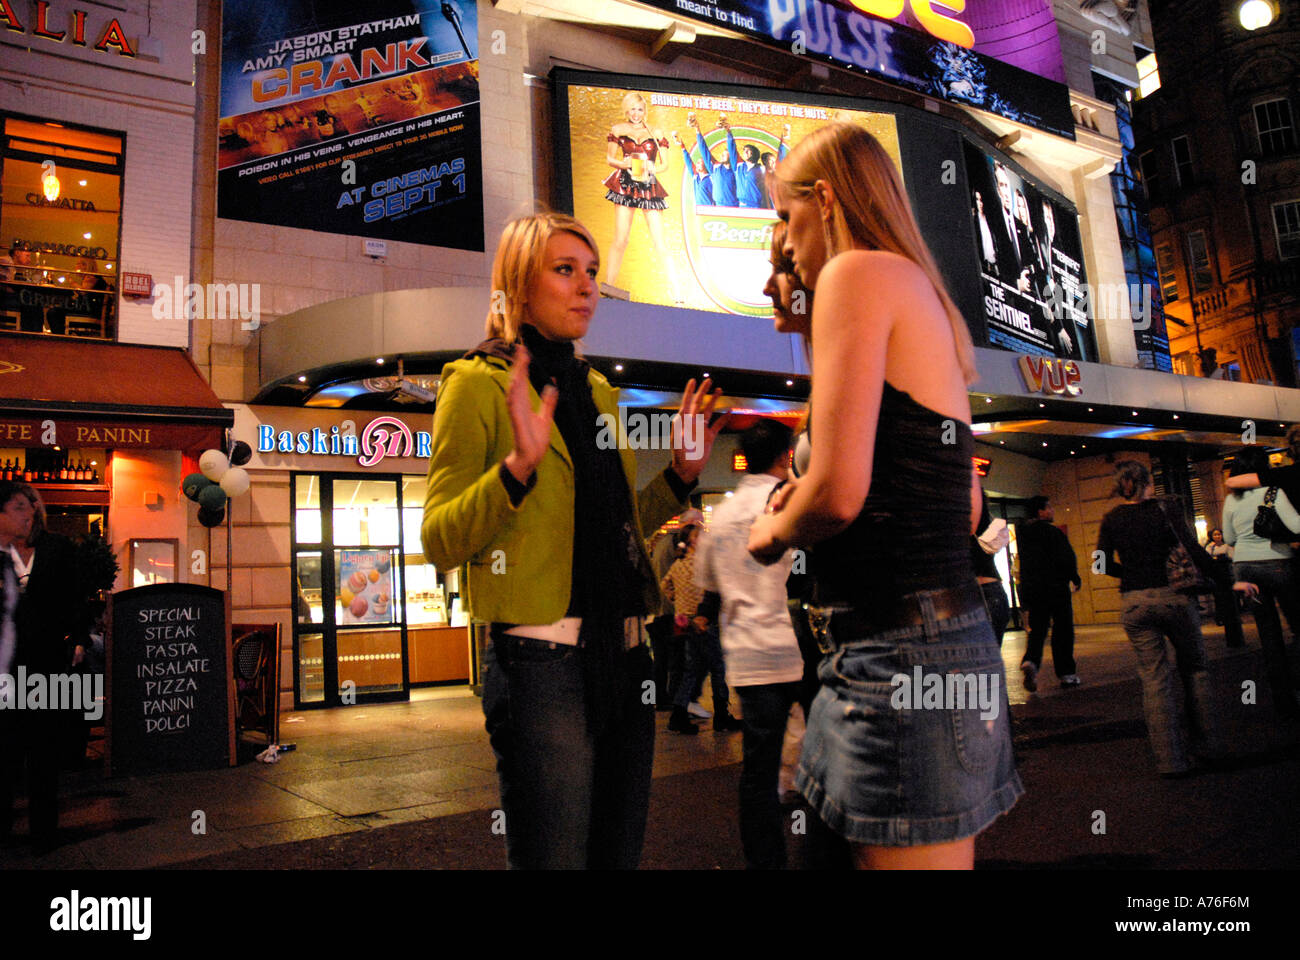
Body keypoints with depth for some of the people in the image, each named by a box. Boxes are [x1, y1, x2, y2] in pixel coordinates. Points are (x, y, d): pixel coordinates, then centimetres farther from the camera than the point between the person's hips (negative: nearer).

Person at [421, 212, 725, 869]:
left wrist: (680, 474, 8)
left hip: (623, 659, 7)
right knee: (553, 857, 3)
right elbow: (440, 543, -11)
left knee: (619, 853, 16)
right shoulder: (478, 384, -4)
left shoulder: (597, 390, 16)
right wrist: (517, 467, -25)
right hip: (542, 662, -7)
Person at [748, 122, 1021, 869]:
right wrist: (804, 509, 22)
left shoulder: (859, 273, -7)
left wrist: (772, 533, 2)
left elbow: (838, 492, -20)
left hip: (901, 648, -10)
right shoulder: (922, 292, 20)